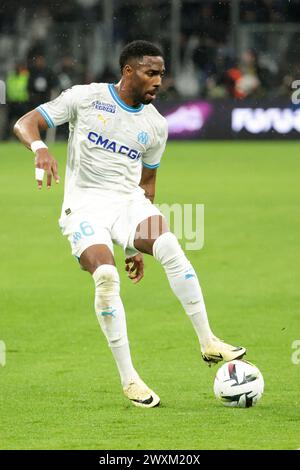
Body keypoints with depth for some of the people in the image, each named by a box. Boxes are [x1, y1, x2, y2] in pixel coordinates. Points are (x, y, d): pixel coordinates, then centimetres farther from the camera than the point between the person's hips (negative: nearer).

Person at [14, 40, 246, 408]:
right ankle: (128, 379, -19)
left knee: (170, 247, -28)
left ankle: (208, 343, -19)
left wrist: (140, 244, 19)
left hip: (129, 201, 3)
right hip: (85, 203, -3)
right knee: (106, 276, -28)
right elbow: (25, 123, -3)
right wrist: (40, 149, -27)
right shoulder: (86, 98, -1)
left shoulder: (156, 126, 10)